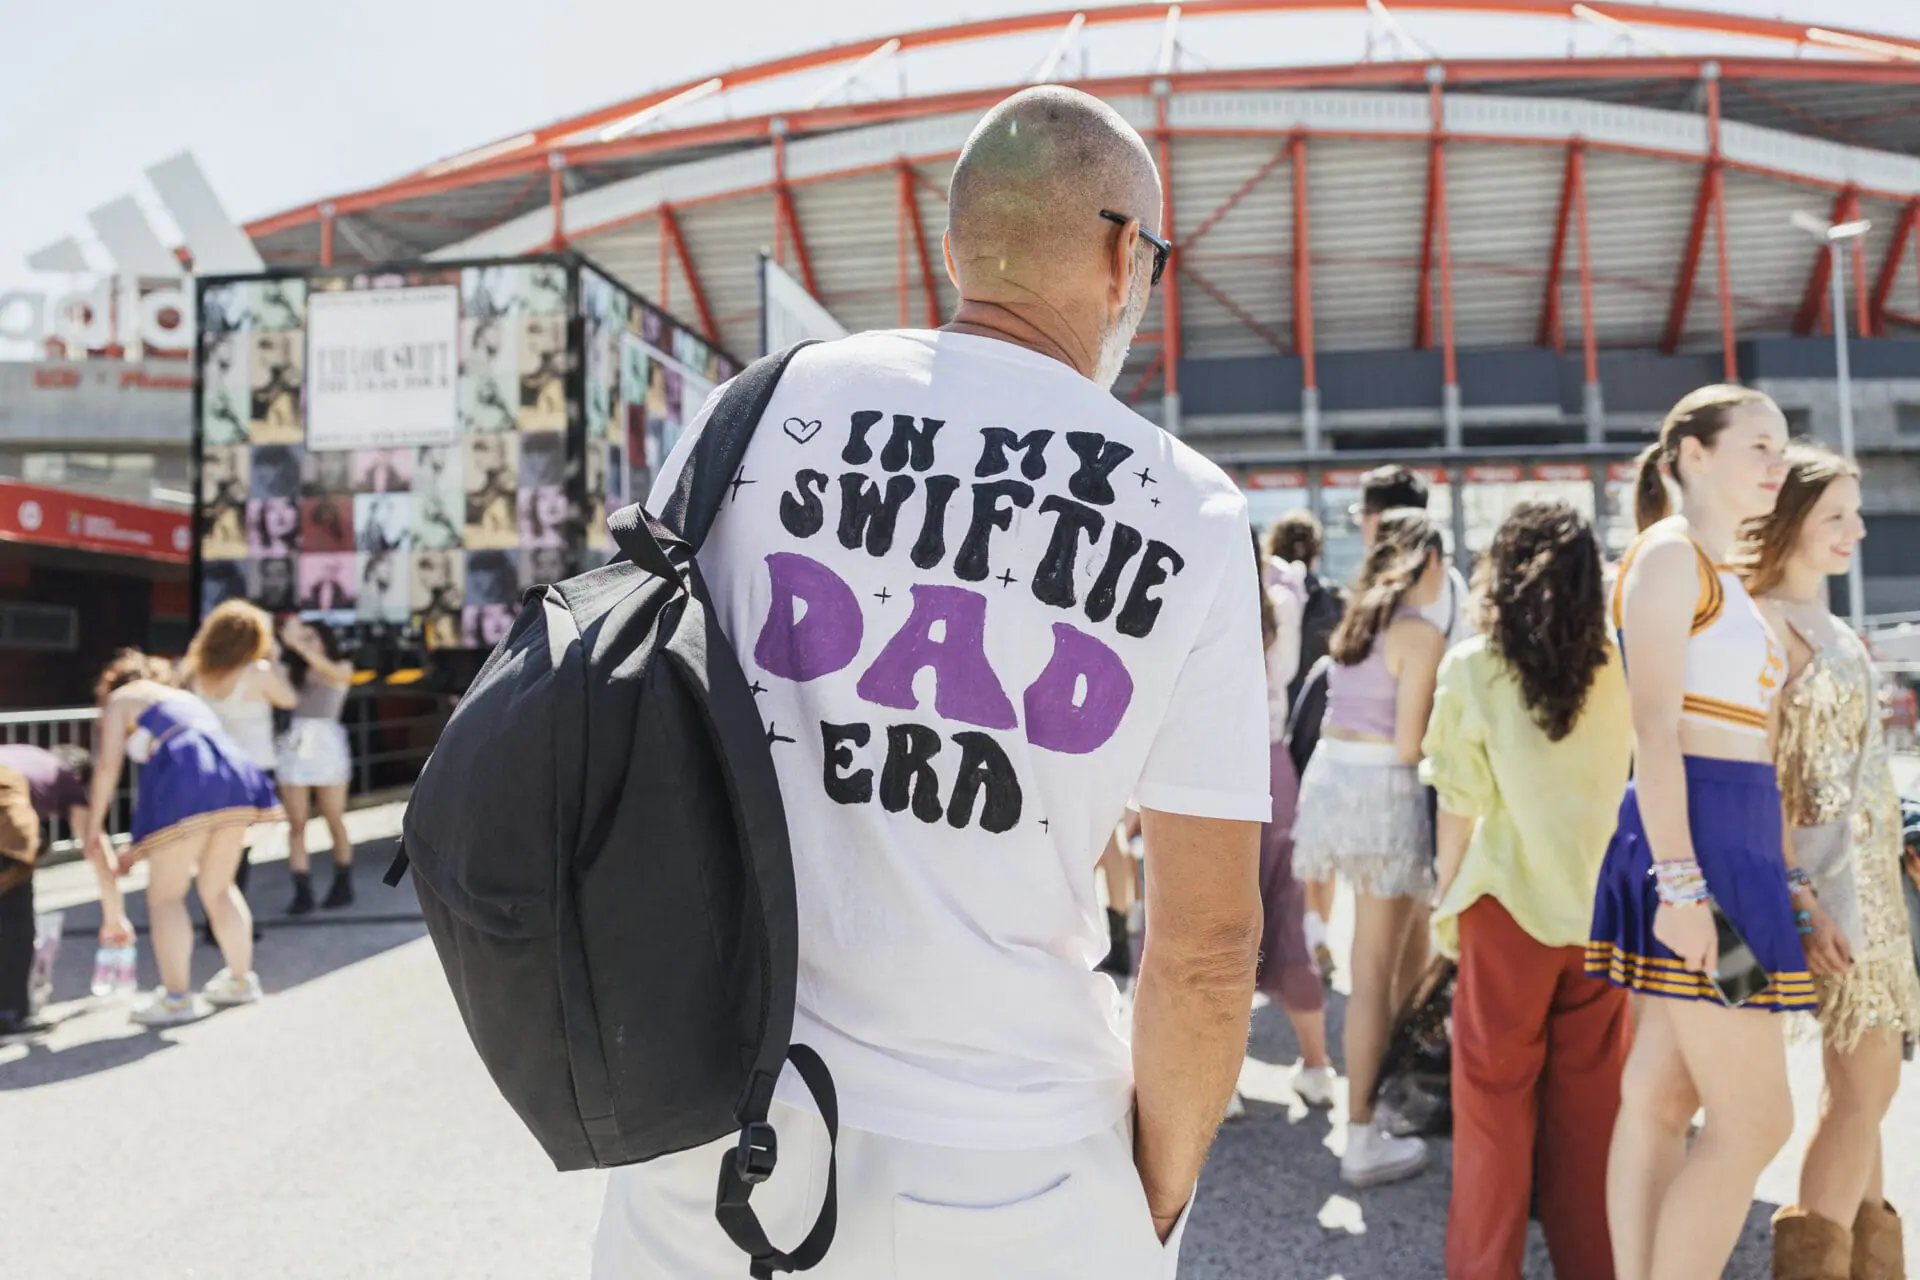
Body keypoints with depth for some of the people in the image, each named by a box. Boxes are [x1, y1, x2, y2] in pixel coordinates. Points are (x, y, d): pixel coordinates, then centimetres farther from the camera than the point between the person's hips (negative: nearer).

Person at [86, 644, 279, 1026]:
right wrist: (139, 850, 39)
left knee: (165, 896, 7)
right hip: (234, 777, 6)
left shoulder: (121, 698, 20)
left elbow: (108, 765, 6)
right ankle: (241, 980, 29)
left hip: (188, 782, -6)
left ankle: (176, 998, 10)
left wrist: (94, 826, 12)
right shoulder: (185, 698, 37)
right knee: (218, 888, 21)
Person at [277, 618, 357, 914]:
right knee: (296, 824, -1)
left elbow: (329, 671, -19)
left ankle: (343, 885, 18)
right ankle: (302, 892, 1)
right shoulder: (294, 672, 10)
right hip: (295, 747, 2)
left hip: (326, 745, -2)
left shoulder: (343, 668, 3)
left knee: (334, 821, 4)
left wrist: (297, 643, -28)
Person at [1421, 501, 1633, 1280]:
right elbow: (1634, 777, 10)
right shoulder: (1618, 664, 1)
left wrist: (1446, 899, 6)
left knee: (1495, 1092, 8)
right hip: (1606, 898, 3)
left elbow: (1460, 805, -5)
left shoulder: (1473, 666, -8)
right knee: (1593, 1096, 13)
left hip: (1511, 899, -3)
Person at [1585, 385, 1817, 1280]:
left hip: (1735, 839, 9)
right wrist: (1680, 883, -22)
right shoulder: (1670, 553, -7)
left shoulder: (1721, 573, 20)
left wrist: (1766, 870, 19)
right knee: (1754, 1121, -6)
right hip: (1692, 837, -9)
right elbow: (1654, 729, -16)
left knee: (1663, 1099, 10)